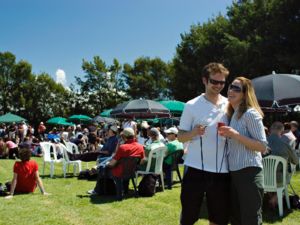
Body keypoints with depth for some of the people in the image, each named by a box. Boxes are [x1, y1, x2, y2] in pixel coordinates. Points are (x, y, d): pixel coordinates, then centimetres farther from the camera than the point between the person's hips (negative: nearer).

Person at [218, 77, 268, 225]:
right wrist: (227, 136, 7)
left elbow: (262, 147, -18)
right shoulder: (232, 115, 14)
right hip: (234, 172, 9)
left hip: (249, 172, -9)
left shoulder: (250, 114, -12)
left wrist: (236, 135, -24)